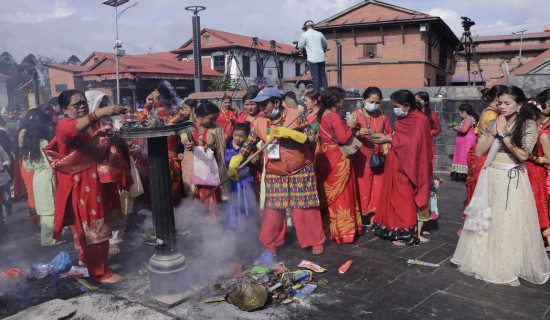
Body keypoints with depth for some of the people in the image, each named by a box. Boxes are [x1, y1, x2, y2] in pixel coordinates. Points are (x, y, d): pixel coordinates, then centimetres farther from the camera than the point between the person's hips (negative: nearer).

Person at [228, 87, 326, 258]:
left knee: (305, 209, 4)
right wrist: (233, 165, -7)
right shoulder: (259, 123, 0)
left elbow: (313, 138, -11)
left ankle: (316, 242, 23)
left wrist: (289, 133, -22)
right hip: (274, 174, 3)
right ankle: (270, 247, 19)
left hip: (301, 172, -2)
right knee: (273, 211, 4)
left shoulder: (296, 115, -8)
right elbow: (247, 146, 3)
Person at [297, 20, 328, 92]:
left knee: (315, 77, -4)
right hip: (321, 58, 4)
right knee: (323, 75, 11)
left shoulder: (304, 35, -3)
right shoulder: (319, 34, 10)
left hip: (312, 59, -4)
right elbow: (326, 45, 22)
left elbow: (300, 46, 1)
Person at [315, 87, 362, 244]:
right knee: (341, 194, 0)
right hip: (337, 159, -9)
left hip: (325, 157, 9)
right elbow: (343, 138, -21)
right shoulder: (334, 116, -17)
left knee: (328, 194, 16)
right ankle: (343, 230, 8)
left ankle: (329, 227, 27)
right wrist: (350, 126, -6)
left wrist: (345, 126, 10)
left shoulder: (322, 115, 9)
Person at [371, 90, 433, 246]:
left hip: (405, 165, -9)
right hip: (395, 161, 9)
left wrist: (389, 139, -17)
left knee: (404, 199, 0)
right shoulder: (404, 118, 12)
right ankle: (395, 230, 23)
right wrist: (389, 137, 0)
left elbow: (411, 144, -21)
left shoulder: (419, 120, -15)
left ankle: (406, 234, 12)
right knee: (394, 197, 13)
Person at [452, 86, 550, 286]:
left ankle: (510, 267, 15)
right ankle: (484, 260, 22)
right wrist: (494, 134, -7)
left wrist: (504, 134, -13)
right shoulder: (493, 124, 8)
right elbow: (479, 151, 3)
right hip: (490, 178, 4)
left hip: (512, 180, -4)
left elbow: (523, 155, -16)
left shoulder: (529, 125, -4)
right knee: (486, 222, 9)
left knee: (510, 224, 0)